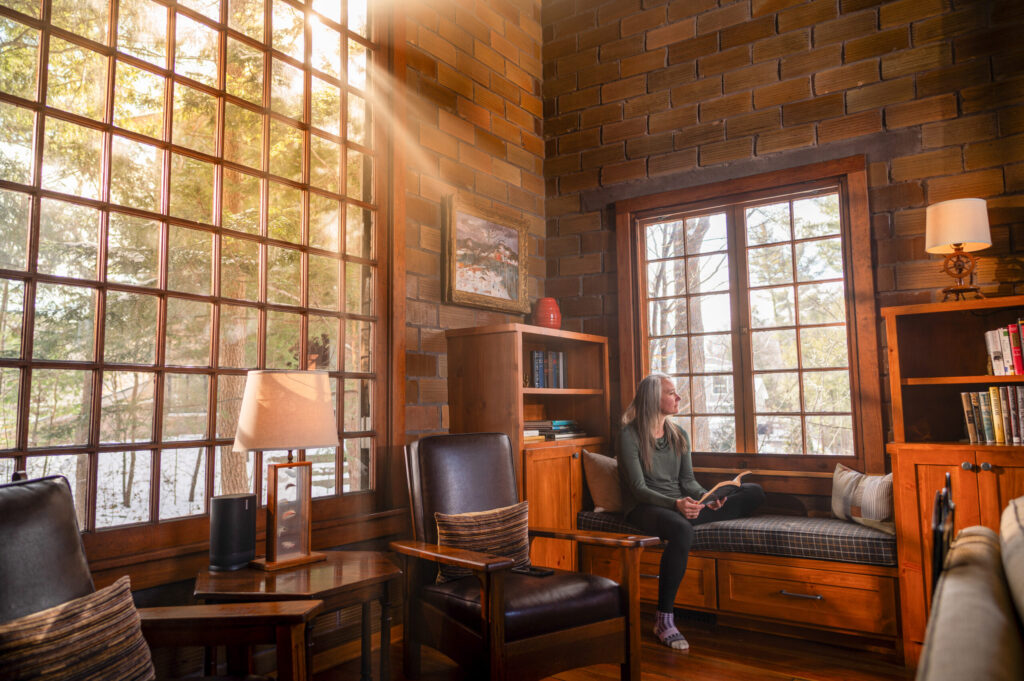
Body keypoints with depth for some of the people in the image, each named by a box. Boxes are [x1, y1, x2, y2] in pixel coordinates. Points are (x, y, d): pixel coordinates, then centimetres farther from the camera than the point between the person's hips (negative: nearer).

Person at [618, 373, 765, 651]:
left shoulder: (679, 435, 14)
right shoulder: (630, 436, -7)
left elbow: (687, 481, 9)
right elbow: (638, 488, -13)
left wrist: (708, 498, -13)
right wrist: (675, 504, -29)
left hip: (680, 503, 7)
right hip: (644, 507, -6)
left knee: (754, 492, -3)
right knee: (682, 530, -42)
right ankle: (664, 622, -31)